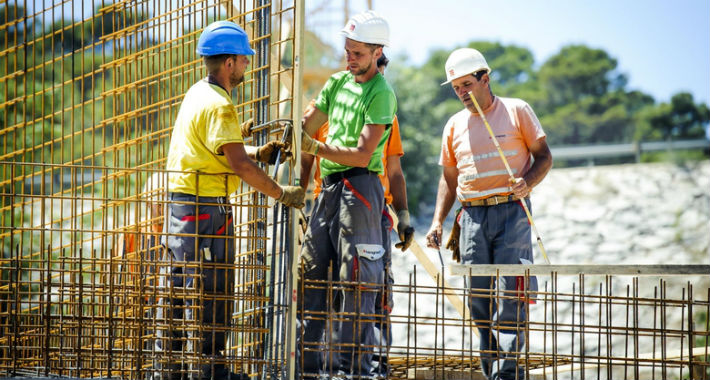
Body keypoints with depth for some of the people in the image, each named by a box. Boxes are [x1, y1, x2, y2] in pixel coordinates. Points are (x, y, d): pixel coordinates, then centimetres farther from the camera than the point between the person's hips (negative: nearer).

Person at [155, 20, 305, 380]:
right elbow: (239, 165, -22)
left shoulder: (198, 94, 14)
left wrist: (259, 153, 10)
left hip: (180, 202, 10)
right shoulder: (218, 105, -17)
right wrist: (282, 193, -13)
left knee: (177, 289, 13)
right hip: (205, 207, -10)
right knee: (211, 292, -5)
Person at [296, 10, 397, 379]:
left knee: (356, 280, -6)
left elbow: (362, 154, -16)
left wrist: (315, 147, -22)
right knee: (310, 272, 8)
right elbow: (306, 126, 19)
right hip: (329, 187, 8)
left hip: (359, 187, -8)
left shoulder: (381, 93, -10)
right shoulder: (338, 82, 14)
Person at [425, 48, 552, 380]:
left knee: (509, 298, -11)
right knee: (479, 301, 1)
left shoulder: (516, 111, 3)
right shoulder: (454, 125, 15)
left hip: (511, 212, -4)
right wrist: (437, 221, 9)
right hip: (472, 217, 4)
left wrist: (527, 183, -16)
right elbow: (449, 178, 20)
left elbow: (544, 157, 4)